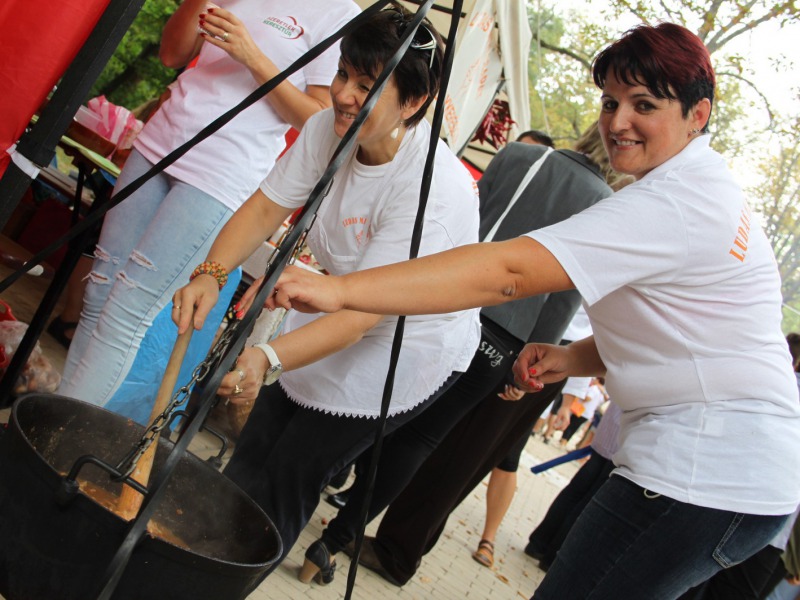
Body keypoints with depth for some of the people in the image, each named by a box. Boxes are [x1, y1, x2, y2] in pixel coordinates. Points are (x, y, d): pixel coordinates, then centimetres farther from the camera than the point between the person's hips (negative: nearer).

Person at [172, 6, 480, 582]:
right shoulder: (328, 129, -12)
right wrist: (210, 274, -29)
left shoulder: (433, 187, -33)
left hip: (409, 346, -6)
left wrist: (267, 359, -49)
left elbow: (362, 313, -37)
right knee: (253, 453, 11)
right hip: (334, 312, 6)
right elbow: (265, 208, -12)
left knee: (292, 472, 0)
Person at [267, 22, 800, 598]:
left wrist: (339, 290, -33)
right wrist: (572, 358, 2)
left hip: (701, 482, -10)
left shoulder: (675, 203, -21)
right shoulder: (704, 188, 14)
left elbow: (511, 270, -32)